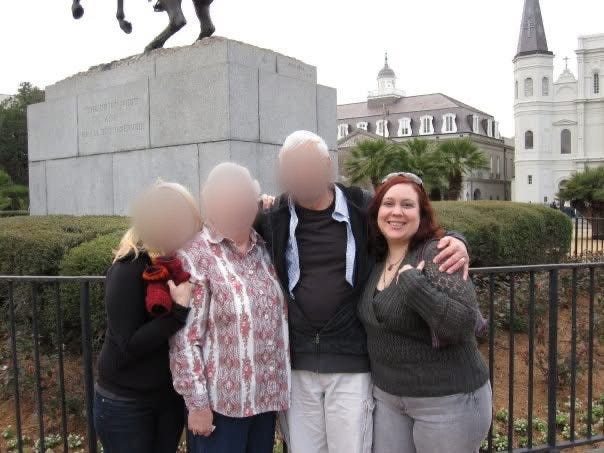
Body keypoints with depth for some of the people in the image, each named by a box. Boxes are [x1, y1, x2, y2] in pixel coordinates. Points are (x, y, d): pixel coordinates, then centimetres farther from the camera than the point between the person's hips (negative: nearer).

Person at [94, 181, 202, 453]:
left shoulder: (185, 264, -3)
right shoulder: (129, 271, -19)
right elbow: (127, 347, -21)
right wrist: (178, 311, -29)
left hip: (171, 396, 5)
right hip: (125, 403, -5)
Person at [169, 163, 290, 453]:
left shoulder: (265, 249, 5)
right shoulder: (194, 255, -12)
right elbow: (184, 337, -14)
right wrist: (197, 403, -13)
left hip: (267, 396, 5)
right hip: (220, 401, -5)